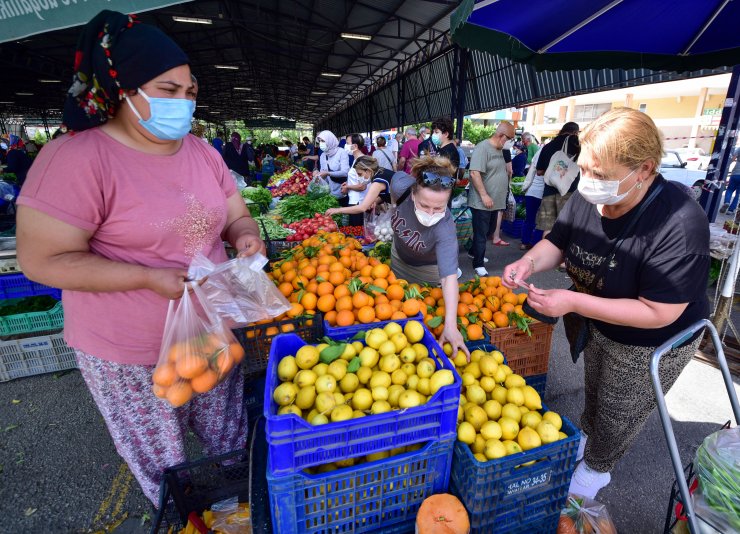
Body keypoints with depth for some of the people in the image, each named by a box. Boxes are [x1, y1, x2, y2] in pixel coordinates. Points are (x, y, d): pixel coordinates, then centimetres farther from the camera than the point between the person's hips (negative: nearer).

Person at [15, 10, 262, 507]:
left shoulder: (202, 151, 1)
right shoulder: (77, 158, -17)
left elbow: (236, 215, 9)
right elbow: (44, 259, -17)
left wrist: (246, 235, -14)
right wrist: (150, 277, -25)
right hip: (133, 357, -5)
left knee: (231, 439, 26)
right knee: (165, 465, 20)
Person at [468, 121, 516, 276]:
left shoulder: (499, 149, 13)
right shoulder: (483, 148, -16)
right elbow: (474, 173, -24)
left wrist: (503, 196, 21)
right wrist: (484, 195, -25)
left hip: (494, 201, 9)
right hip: (481, 203, -9)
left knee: (489, 230, 19)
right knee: (481, 233, -1)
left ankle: (474, 252, 37)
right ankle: (478, 264, 10)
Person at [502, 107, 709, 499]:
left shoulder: (679, 227, -38)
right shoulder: (587, 198, -21)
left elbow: (657, 313, -34)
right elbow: (556, 244, -7)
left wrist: (573, 302, -40)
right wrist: (530, 261, -29)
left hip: (654, 344, -5)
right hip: (599, 325, 5)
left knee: (617, 414, 19)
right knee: (594, 392, 30)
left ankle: (596, 468, 49)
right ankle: (587, 434, 60)